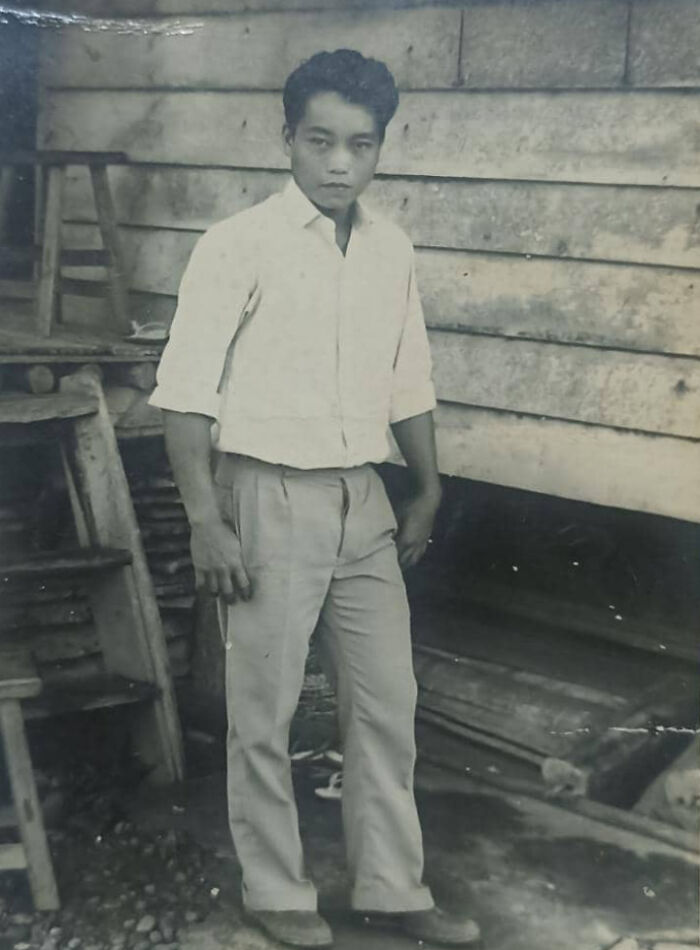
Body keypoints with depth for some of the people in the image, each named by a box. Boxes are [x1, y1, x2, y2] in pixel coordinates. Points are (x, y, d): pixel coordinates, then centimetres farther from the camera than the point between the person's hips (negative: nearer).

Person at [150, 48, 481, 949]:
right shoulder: (239, 245, -11)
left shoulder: (391, 249, 5)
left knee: (386, 701, 11)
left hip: (362, 503, 5)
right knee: (265, 712, 7)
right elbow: (186, 392, -12)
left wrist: (427, 491, 16)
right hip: (270, 500, -5)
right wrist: (206, 523, -16)